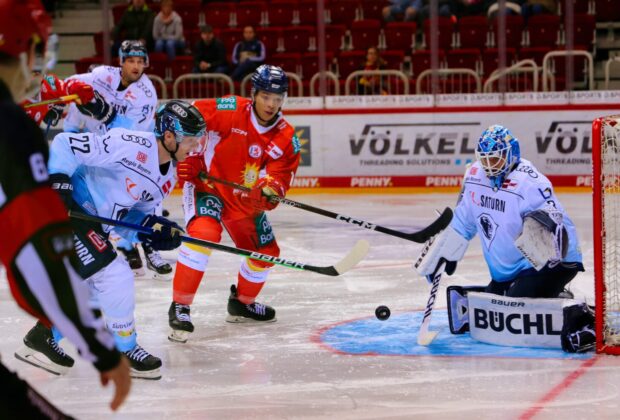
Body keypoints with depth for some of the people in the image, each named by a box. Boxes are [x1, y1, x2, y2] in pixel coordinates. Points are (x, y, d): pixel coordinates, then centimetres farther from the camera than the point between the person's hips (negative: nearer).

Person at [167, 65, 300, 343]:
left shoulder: (286, 137, -5)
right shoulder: (231, 111, -19)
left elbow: (282, 174, -10)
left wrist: (271, 189, -32)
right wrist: (187, 157, -19)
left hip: (245, 200, 7)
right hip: (206, 184, -6)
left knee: (266, 252, 12)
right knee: (204, 234, -32)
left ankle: (241, 303, 40)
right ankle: (180, 306, -24)